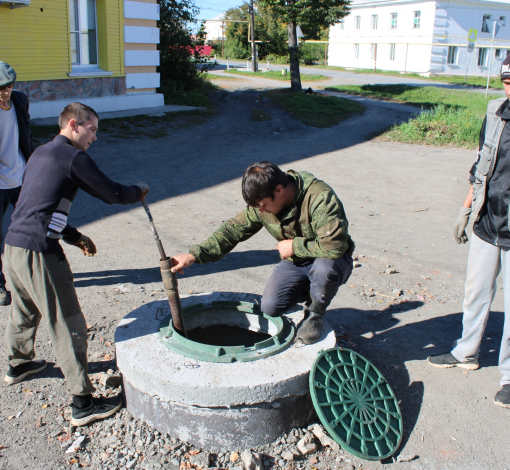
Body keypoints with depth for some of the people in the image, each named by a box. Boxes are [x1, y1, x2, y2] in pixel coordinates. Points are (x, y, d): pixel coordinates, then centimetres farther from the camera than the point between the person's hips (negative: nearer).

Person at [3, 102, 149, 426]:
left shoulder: (41, 153, 18)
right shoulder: (74, 157, -9)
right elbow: (111, 193, -7)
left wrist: (74, 236, 23)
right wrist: (138, 192, 13)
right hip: (39, 251, -9)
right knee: (68, 326, -2)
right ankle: (83, 403, 5)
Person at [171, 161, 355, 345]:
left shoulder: (319, 197, -31)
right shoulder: (262, 203, -12)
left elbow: (334, 246, -38)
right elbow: (233, 230, -7)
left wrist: (294, 246, -25)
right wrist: (193, 256, -16)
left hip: (331, 261, -4)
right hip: (295, 262, 5)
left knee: (324, 268, -40)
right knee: (269, 307, -17)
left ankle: (314, 315, -6)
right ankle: (309, 293, 16)